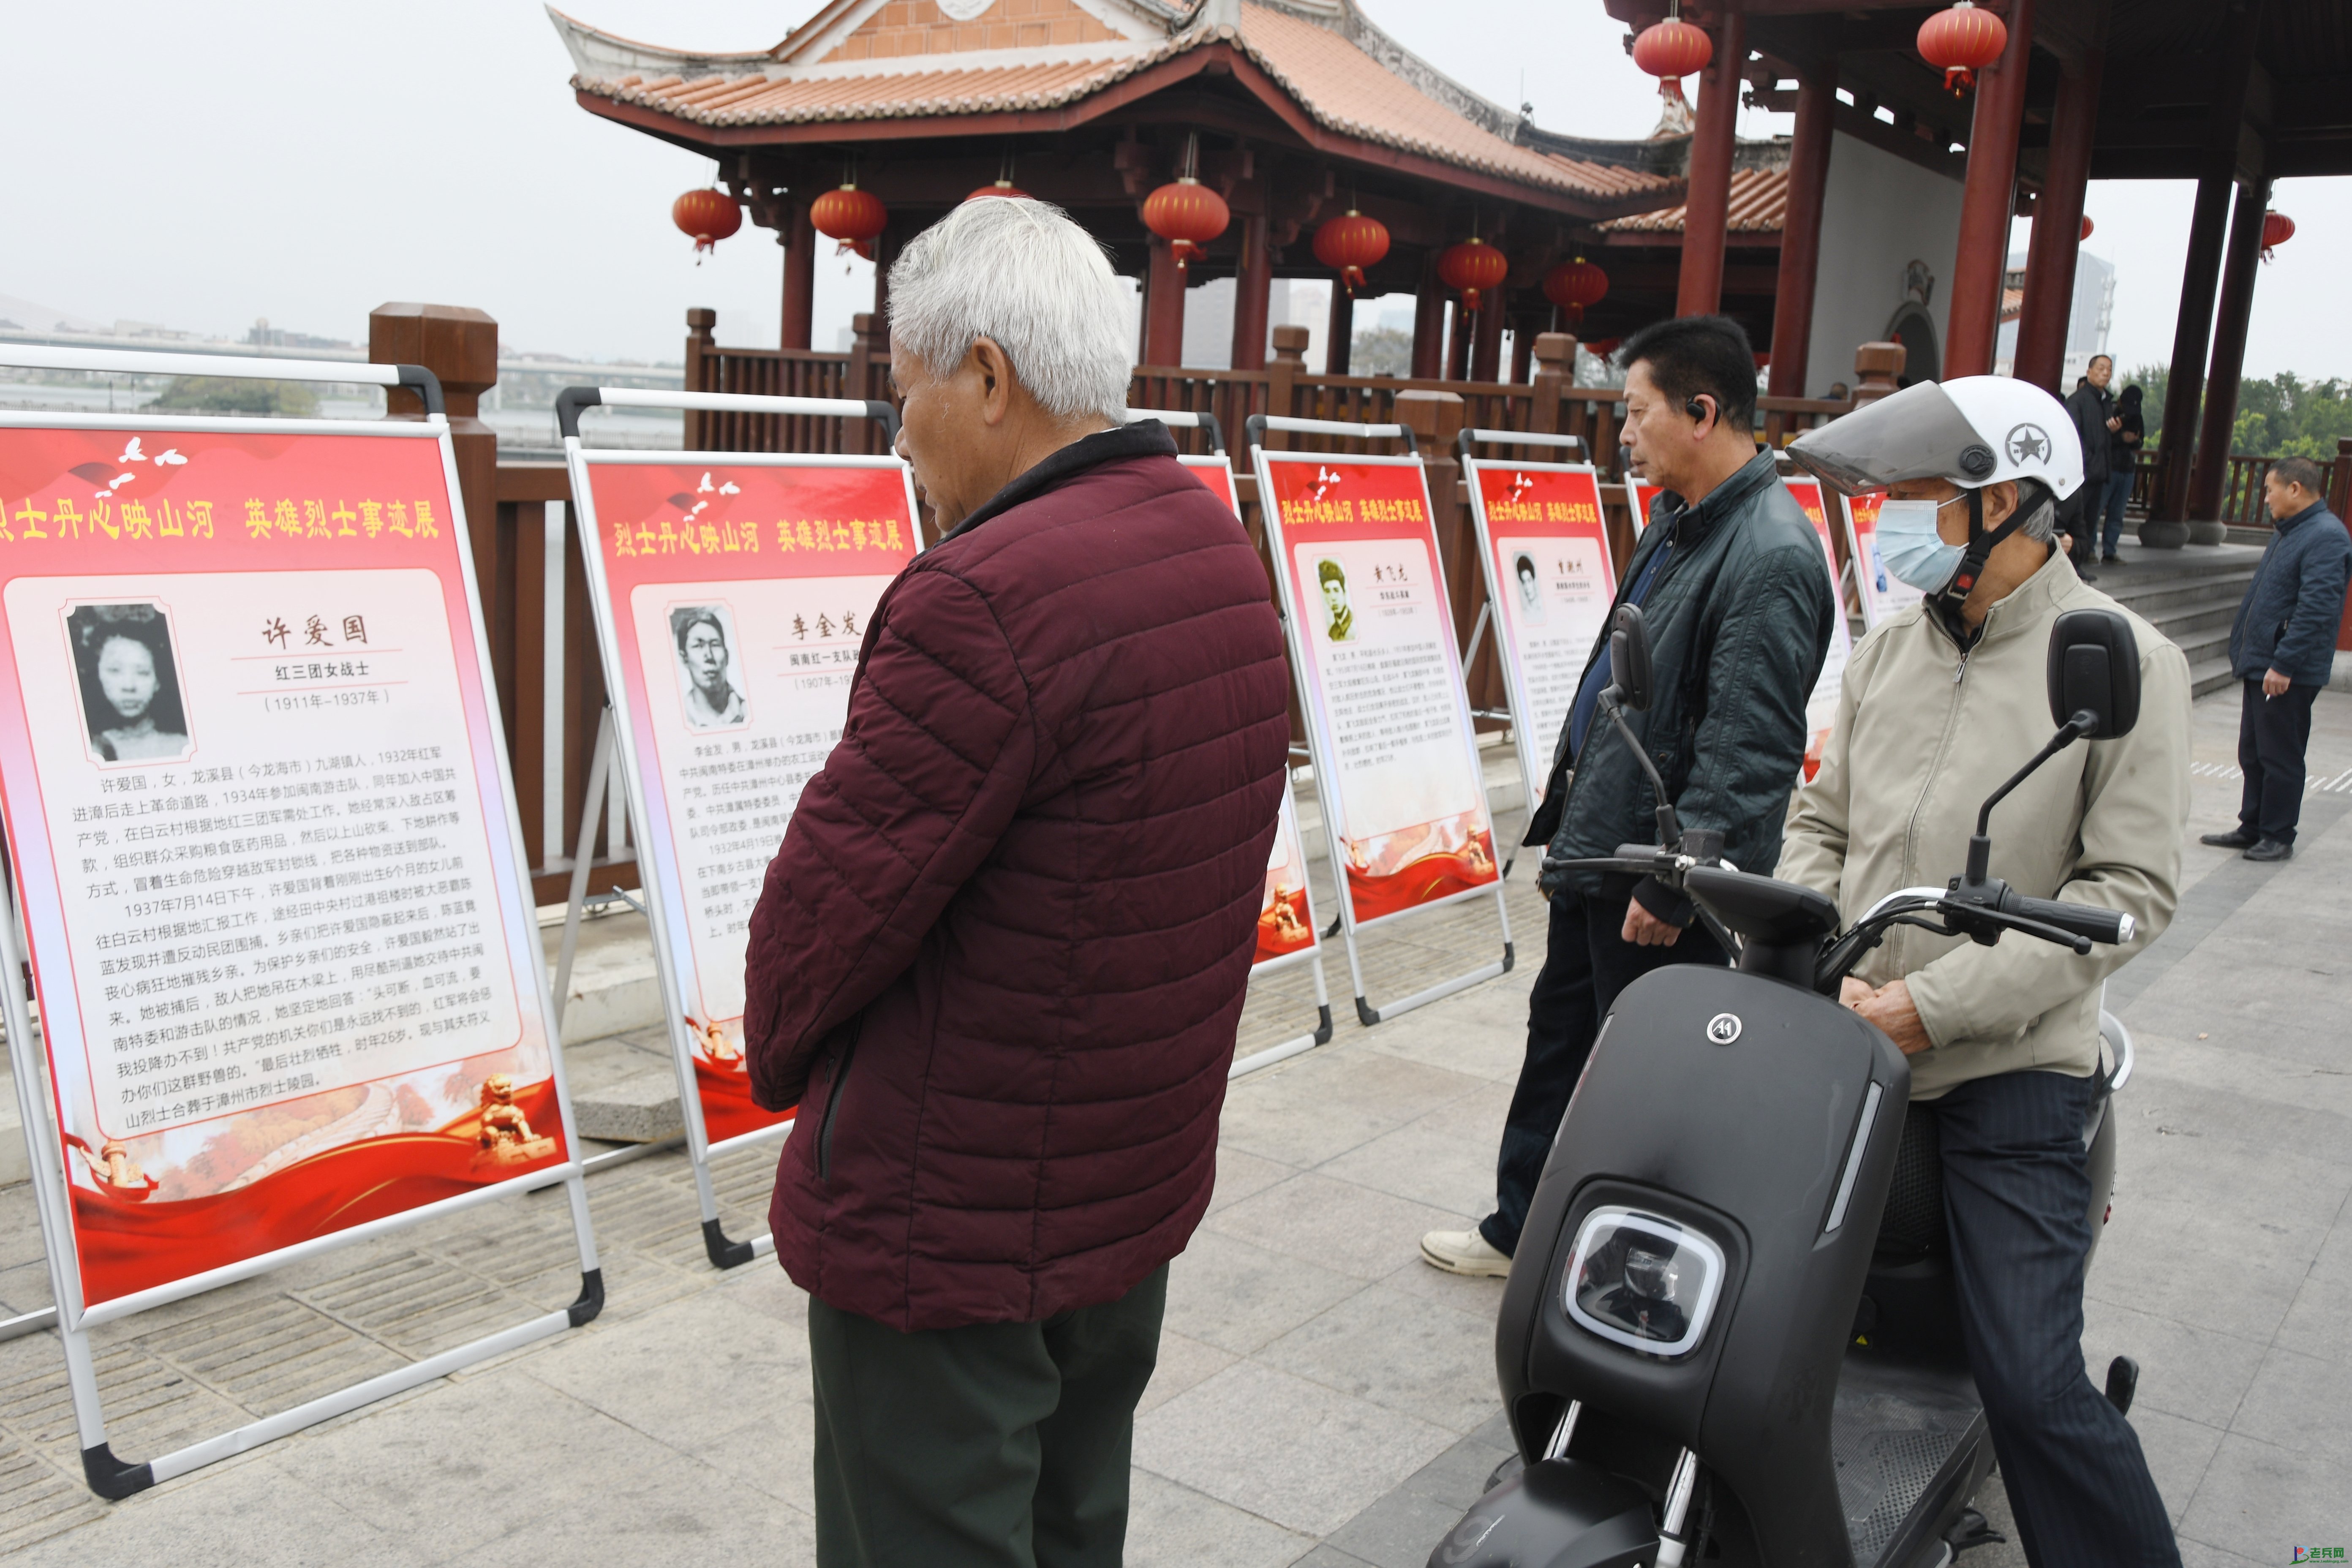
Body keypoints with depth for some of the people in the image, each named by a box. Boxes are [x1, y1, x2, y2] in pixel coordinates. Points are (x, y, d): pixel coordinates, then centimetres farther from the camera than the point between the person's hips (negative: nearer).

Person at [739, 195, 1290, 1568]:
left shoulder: (987, 596, -26)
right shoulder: (1222, 552, 4)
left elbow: (833, 898, -21)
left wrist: (780, 1054, 1)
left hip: (952, 1219, -9)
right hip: (1140, 1189, 9)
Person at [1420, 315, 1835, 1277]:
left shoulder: (1771, 556, -21)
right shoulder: (1677, 524, 12)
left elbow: (1749, 753, -24)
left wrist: (1673, 885, -23)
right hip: (1595, 854, 10)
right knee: (1558, 1042, 20)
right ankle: (1522, 1229, 36)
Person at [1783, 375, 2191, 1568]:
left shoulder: (2123, 662, -7)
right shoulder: (1888, 650, 11)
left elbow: (2134, 886, -13)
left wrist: (1937, 1003, -18)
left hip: (2008, 1077, -5)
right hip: (1840, 1052, 6)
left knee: (2032, 1386, -12)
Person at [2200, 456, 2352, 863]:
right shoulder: (2286, 532, 16)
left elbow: (2317, 608, -24)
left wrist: (2283, 664, -25)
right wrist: (2245, 652, 21)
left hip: (2288, 673, -10)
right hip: (2259, 664, 10)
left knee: (2280, 756, -1)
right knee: (2252, 753, 15)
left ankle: (2278, 837, 8)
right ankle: (2252, 829, 24)